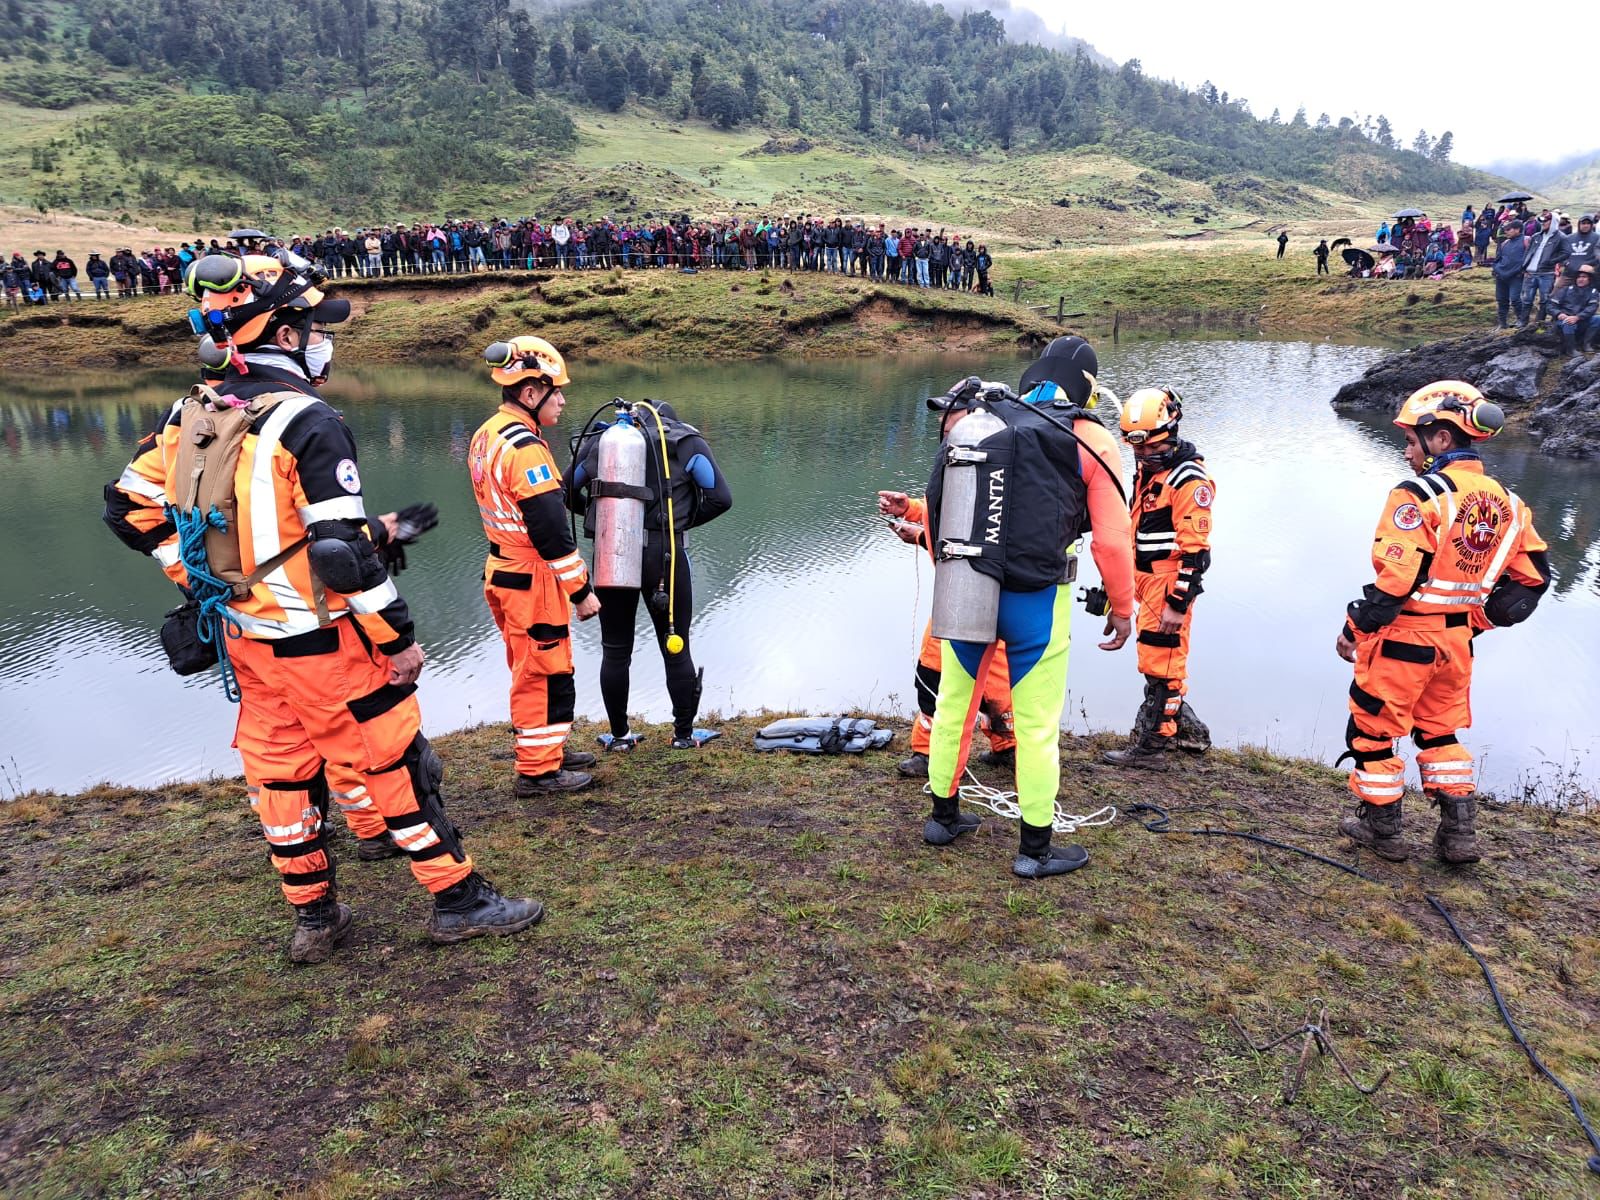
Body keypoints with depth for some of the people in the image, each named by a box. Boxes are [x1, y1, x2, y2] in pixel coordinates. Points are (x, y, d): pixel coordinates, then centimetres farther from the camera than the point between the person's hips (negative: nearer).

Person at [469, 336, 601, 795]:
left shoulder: (486, 435, 9)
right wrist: (582, 589, -16)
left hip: (502, 570, 10)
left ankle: (549, 749, 34)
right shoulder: (524, 447, -22)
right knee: (545, 674, 2)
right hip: (532, 580, -10)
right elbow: (550, 528, -24)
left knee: (530, 670, 20)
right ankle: (538, 771, 12)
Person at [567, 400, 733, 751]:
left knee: (615, 650, 13)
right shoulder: (686, 442, 5)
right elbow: (720, 497, -2)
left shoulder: (597, 442, 12)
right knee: (676, 648, 11)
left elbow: (568, 495, 20)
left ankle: (619, 735, 24)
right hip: (664, 553, -2)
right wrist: (681, 521, 10)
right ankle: (684, 734, 21)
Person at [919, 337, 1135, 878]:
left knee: (954, 702, 19)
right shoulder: (1089, 442, -3)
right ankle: (1035, 848, 18)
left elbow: (936, 505, 10)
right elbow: (1112, 537, -5)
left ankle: (943, 815, 34)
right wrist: (1122, 607, 8)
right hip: (1034, 600, -4)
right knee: (1038, 724, 7)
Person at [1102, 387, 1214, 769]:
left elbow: (1194, 550, -19)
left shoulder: (1189, 480, -17)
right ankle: (1188, 729, 31)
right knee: (1165, 660, 17)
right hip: (1146, 581, 9)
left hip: (1170, 584, -9)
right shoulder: (1146, 469, 13)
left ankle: (1149, 745, 2)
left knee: (1159, 665, -5)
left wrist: (1178, 603, -21)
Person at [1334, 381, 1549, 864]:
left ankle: (1382, 829, 22)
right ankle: (1459, 833, 24)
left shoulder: (1420, 496, -19)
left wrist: (1354, 630, -11)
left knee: (1372, 730, 11)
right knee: (1440, 733, 23)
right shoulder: (1506, 503, 5)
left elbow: (1395, 580, -22)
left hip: (1403, 640, -7)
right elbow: (1531, 577, 9)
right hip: (1457, 642, 7)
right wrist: (1477, 620, 17)